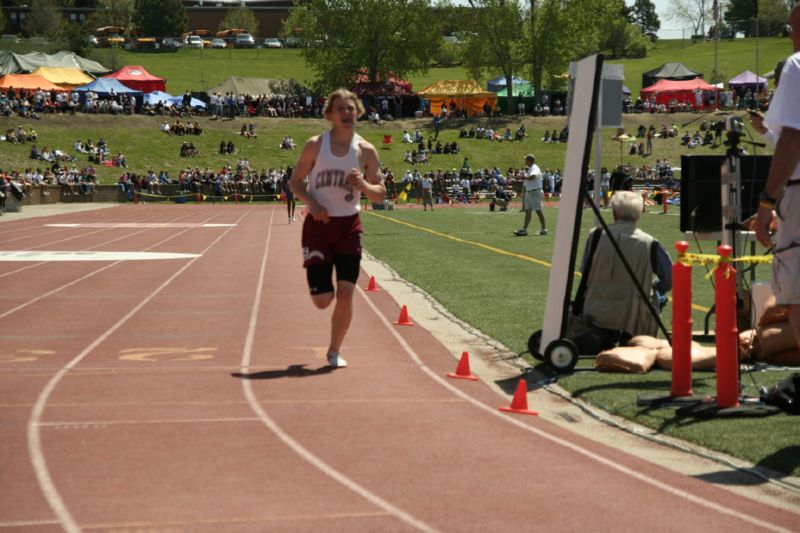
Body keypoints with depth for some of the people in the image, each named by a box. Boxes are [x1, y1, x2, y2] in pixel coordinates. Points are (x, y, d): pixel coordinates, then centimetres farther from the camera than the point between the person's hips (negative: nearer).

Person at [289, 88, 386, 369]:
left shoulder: (366, 151, 1)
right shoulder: (315, 145, -2)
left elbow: (380, 194, 4)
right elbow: (295, 182, 2)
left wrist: (363, 185, -17)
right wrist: (311, 202, -17)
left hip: (349, 225, 1)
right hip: (318, 224, -1)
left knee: (345, 295, -8)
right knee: (322, 300, -4)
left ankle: (334, 351, 10)